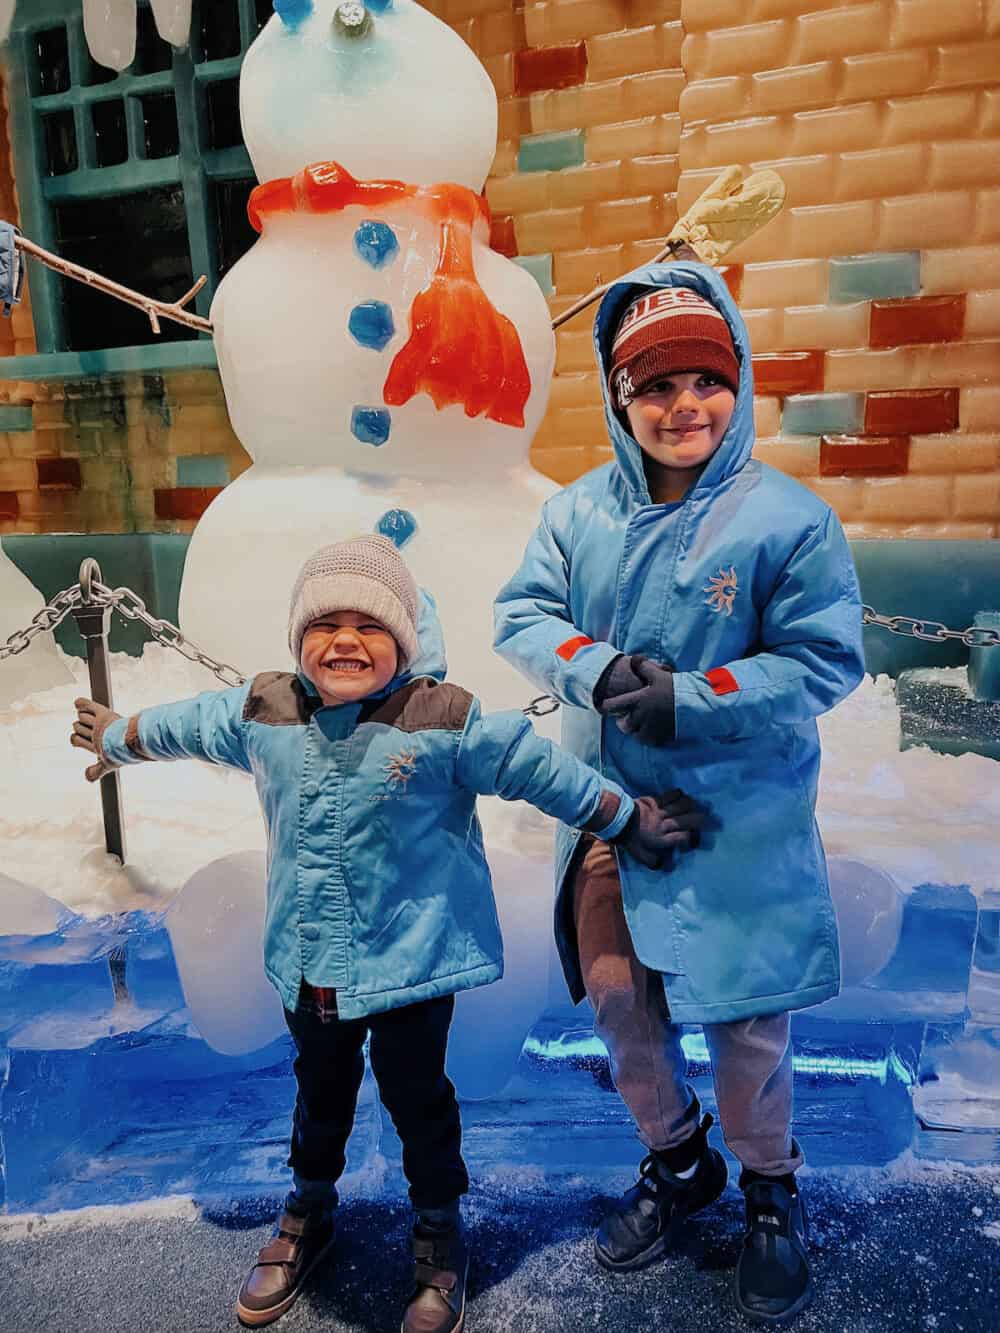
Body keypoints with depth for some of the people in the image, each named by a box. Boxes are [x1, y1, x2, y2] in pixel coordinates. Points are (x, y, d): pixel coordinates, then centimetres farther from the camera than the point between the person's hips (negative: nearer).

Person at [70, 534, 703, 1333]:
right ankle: (310, 1213, 52)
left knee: (416, 1094, 13)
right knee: (321, 1089, 25)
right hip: (308, 960, 4)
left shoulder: (449, 722, -19)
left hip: (414, 957, -4)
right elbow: (181, 726, 13)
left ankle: (440, 1233, 41)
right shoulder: (260, 713, -6)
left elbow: (545, 773, -11)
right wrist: (115, 740, 30)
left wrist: (631, 823, -4)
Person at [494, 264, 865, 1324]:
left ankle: (769, 1190, 42)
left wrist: (685, 701, -23)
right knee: (617, 1000, 17)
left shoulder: (789, 518, -13)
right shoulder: (579, 510, -1)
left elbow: (823, 661, -14)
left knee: (744, 1013, 10)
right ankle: (675, 1161, 46)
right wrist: (600, 671, -21)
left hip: (740, 823, -4)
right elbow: (521, 616, -2)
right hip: (605, 809, 4)